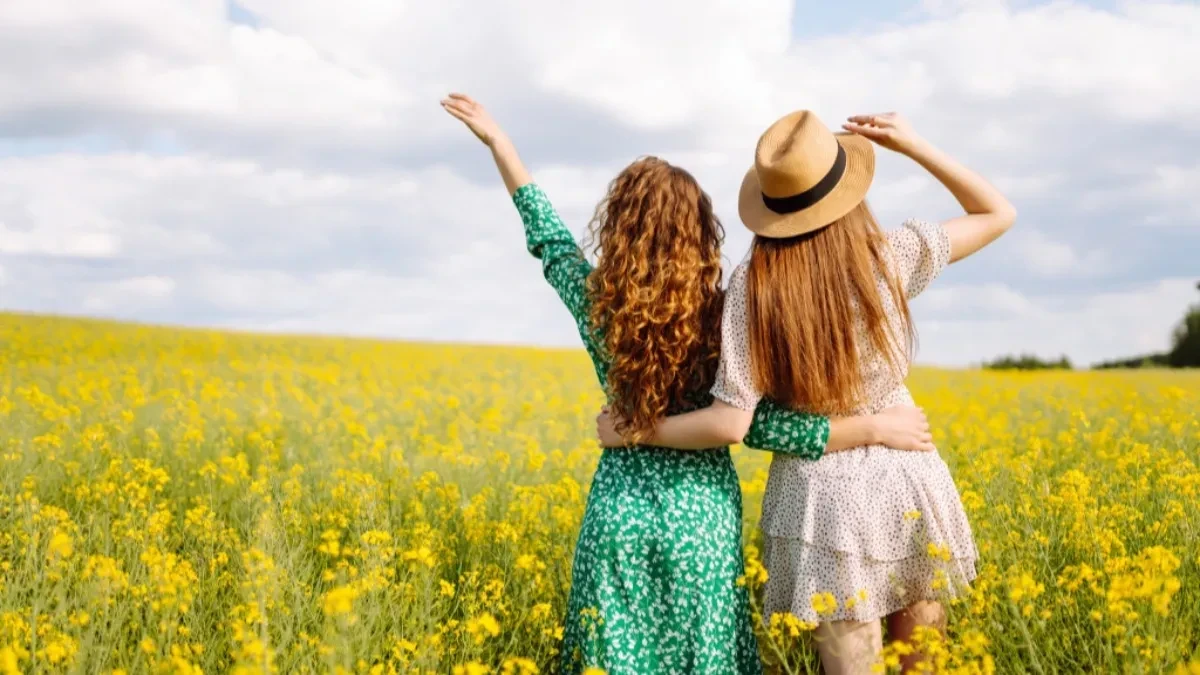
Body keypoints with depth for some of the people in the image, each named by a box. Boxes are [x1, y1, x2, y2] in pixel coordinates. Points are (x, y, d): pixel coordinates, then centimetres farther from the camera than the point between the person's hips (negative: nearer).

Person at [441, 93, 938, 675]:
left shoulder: (595, 302, -6)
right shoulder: (722, 317, -14)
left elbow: (546, 236, 11)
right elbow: (758, 424, -17)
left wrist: (497, 140, 21)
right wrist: (875, 427, -14)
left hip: (620, 506, 2)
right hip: (700, 513, -2)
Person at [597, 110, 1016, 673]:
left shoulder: (753, 284, -14)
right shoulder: (892, 258, -8)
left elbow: (731, 420, -16)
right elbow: (999, 214, 8)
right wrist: (912, 145, 1)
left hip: (820, 491, -2)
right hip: (905, 478, 2)